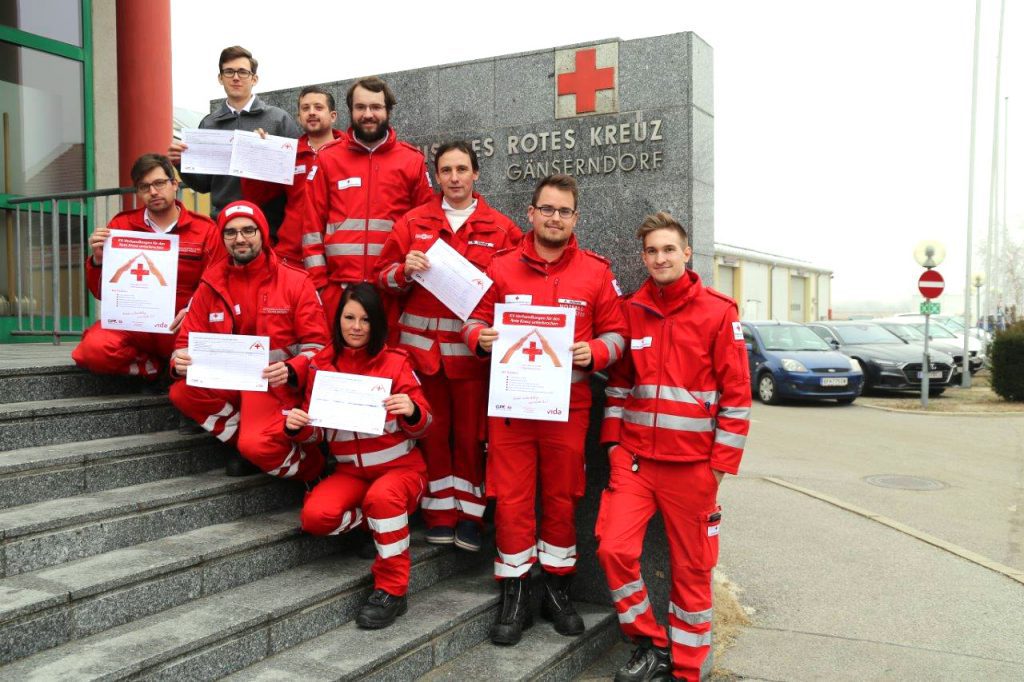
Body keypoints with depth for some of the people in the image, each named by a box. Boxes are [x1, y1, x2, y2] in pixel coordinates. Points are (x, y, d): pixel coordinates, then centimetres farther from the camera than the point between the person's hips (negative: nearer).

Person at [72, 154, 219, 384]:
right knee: (93, 349, -30)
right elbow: (101, 292, 11)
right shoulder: (121, 225, 8)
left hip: (180, 327, -1)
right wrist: (98, 259, -10)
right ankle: (156, 368, -2)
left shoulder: (205, 229, 2)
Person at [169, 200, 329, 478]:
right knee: (181, 392, -23)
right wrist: (180, 362, -18)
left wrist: (291, 371, -27)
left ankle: (313, 466, 3)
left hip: (276, 384, -5)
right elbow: (188, 340, 7)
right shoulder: (211, 285, 6)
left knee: (257, 446, -30)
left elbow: (316, 343, -6)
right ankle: (255, 442, -7)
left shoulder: (296, 281, -4)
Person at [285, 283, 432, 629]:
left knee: (382, 497, -36)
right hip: (351, 470, 3)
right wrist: (298, 427, -14)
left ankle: (392, 591, -17)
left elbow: (420, 427, -4)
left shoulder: (395, 361, -5)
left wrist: (412, 412, -28)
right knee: (314, 516, -25)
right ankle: (376, 523, 6)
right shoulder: (321, 364, 4)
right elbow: (317, 432, 10)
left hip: (400, 466, -3)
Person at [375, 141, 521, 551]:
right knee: (431, 430, 9)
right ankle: (439, 513, 21)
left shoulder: (500, 228, 3)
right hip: (422, 343, 2)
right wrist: (404, 271, -13)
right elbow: (384, 276, 7)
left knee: (472, 433, 5)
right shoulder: (414, 222, 8)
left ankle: (470, 515, 18)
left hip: (472, 346, -1)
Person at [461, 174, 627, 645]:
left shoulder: (595, 272, 4)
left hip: (568, 404, 1)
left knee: (562, 497, 10)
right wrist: (480, 337, -12)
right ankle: (514, 596, 17)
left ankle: (557, 589, 28)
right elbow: (476, 318, 10)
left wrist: (594, 353, -14)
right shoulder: (501, 267, 4)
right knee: (511, 499, 2)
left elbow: (614, 333, 6)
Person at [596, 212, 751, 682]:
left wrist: (722, 461, -8)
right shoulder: (630, 311, 7)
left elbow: (737, 391, -5)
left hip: (692, 462, -3)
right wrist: (613, 440, 6)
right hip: (633, 456, 3)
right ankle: (650, 644, 15)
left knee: (691, 568, 6)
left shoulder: (718, 312, -5)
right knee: (614, 548, -8)